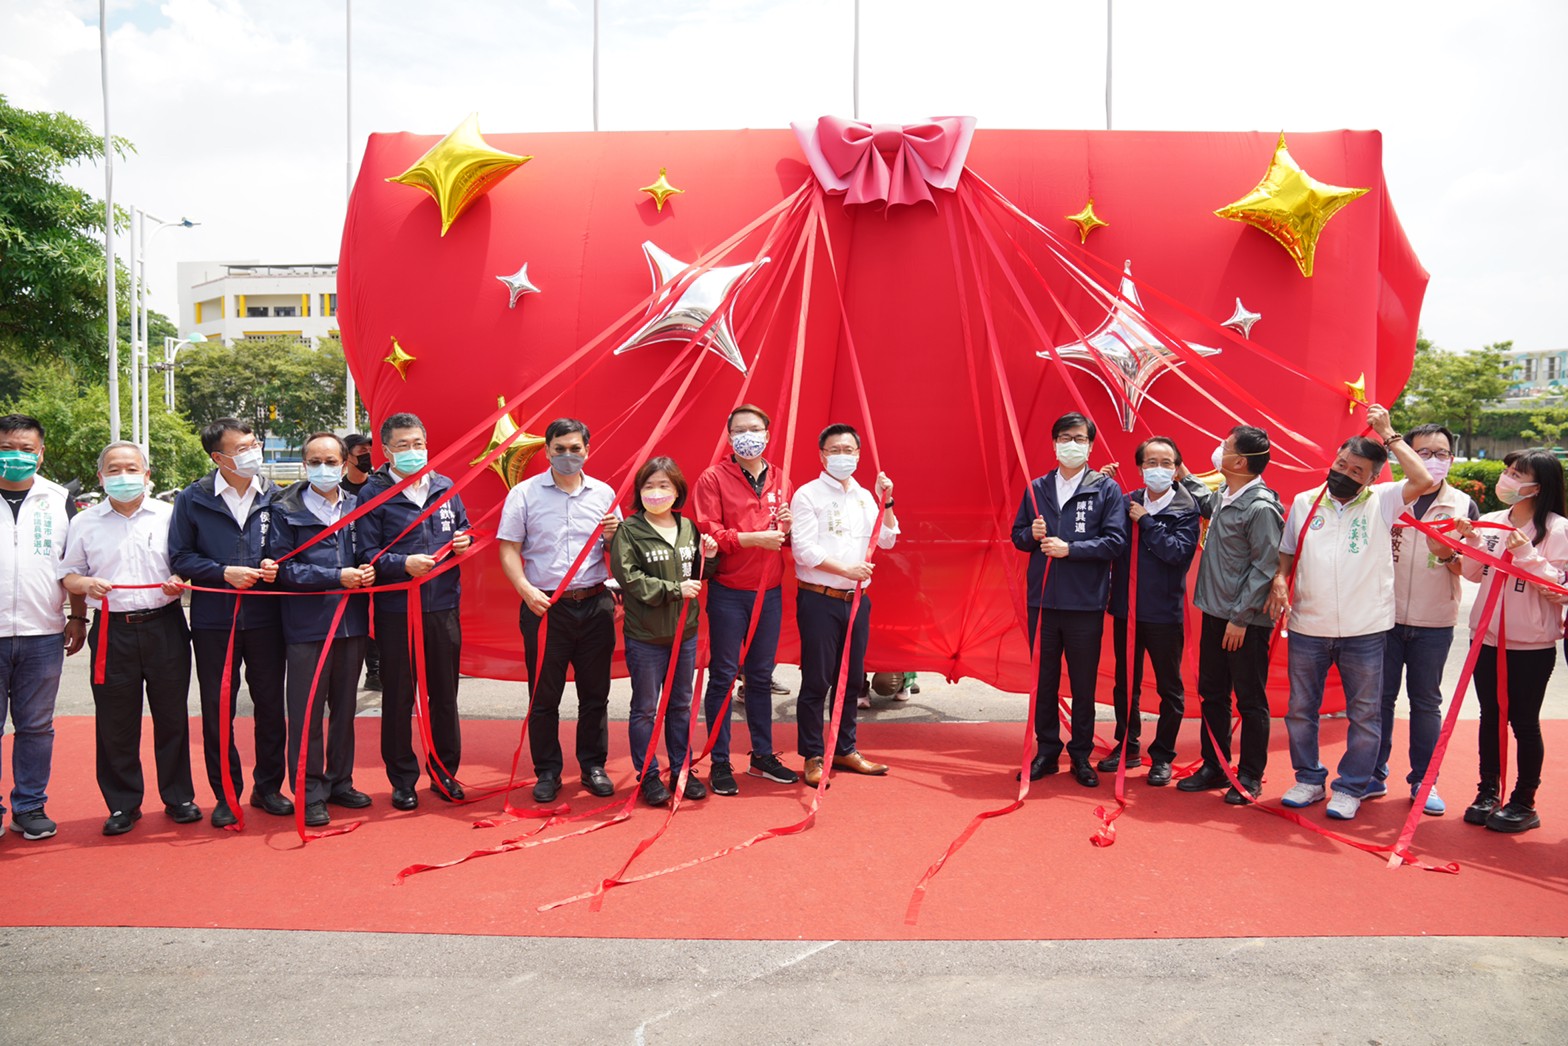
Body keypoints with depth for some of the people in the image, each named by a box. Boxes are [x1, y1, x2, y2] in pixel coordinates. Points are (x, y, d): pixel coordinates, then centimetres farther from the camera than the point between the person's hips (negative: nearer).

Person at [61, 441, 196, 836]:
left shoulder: (169, 515, 5)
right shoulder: (84, 522, 8)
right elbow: (68, 575, 10)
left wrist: (180, 581, -12)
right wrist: (86, 584, -11)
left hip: (165, 626, -1)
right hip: (112, 629, 1)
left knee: (171, 715, 6)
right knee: (116, 722, 5)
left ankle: (178, 797, 18)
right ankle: (123, 804, 18)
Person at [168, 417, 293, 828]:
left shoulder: (275, 496, 2)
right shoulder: (193, 499, -1)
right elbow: (180, 557, 0)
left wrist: (278, 569, -10)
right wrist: (225, 572, -13)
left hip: (265, 619, 1)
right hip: (214, 621, -1)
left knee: (271, 707, 8)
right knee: (217, 711, 7)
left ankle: (268, 787, 23)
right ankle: (226, 795, 20)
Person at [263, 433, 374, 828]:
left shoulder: (357, 506, 8)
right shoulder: (287, 510, -2)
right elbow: (286, 568, -8)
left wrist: (369, 571, -7)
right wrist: (337, 578, -16)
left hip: (351, 621, 4)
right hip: (307, 626, -4)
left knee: (344, 707, 14)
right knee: (307, 713, 1)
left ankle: (339, 782, 27)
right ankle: (309, 794, 12)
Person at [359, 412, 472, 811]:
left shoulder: (445, 487, 8)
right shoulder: (373, 493, -5)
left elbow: (463, 528, 21)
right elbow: (367, 554, -9)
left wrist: (465, 540, -1)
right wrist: (403, 564, -23)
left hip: (443, 606, 4)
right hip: (396, 610, -4)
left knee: (445, 693, 12)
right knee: (398, 697, 6)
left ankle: (444, 772, 27)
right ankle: (402, 779, 20)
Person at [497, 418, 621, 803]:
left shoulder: (603, 493, 8)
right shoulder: (524, 493, 1)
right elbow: (509, 550, -1)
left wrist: (612, 536, -10)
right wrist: (526, 590, -16)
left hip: (595, 604, 2)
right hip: (544, 607, -2)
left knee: (595, 693, 9)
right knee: (544, 696, 5)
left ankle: (593, 766, 23)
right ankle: (547, 771, 19)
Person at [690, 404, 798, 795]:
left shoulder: (779, 481, 11)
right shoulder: (713, 478, -5)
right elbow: (707, 532, -13)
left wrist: (787, 528, -5)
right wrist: (754, 538, -21)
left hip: (770, 591, 5)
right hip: (728, 591, -5)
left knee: (761, 675, 14)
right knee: (723, 675, 1)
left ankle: (763, 755, 26)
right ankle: (719, 763, 11)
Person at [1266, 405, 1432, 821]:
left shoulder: (1381, 502, -1)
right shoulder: (1304, 502, 7)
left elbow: (1424, 481, -18)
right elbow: (1287, 551, 16)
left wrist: (1389, 436, -12)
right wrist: (1279, 579, -3)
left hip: (1364, 630, -2)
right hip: (1307, 627, 2)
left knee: (1364, 713, 7)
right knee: (1301, 709, 11)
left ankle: (1352, 787, 21)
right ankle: (1309, 779, 27)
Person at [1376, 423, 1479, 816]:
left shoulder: (1463, 505, 2)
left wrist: (1448, 554, -18)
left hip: (1434, 624, 0)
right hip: (1385, 617, 0)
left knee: (1426, 701, 9)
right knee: (1379, 696, 7)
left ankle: (1423, 780, 19)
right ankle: (1373, 773, 19)